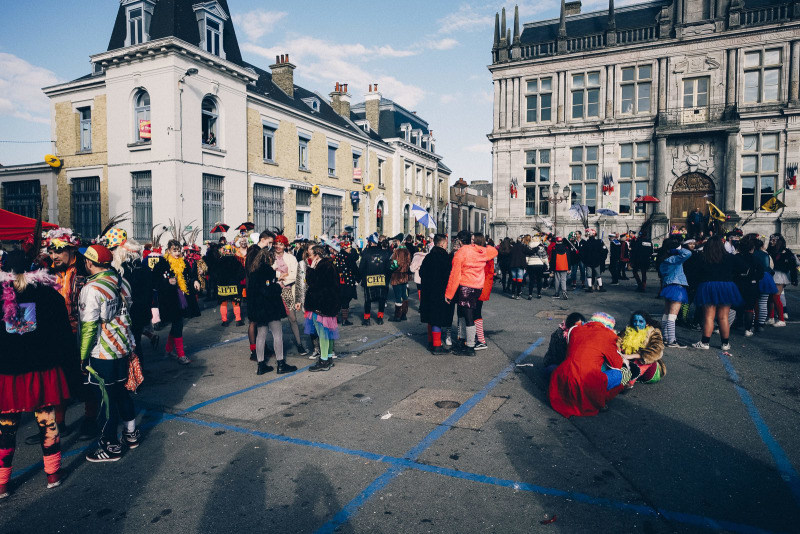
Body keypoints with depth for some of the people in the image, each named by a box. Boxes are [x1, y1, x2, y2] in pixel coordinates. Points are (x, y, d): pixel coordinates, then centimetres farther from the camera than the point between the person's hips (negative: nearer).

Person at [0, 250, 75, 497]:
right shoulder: (48, 292, -3)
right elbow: (64, 331, -1)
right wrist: (70, 362, 7)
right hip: (43, 369, 1)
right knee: (47, 421, 11)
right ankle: (53, 474, 22)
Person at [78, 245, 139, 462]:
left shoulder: (92, 289, -19)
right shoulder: (122, 282, 4)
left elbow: (89, 327, -19)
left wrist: (83, 356, -10)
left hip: (103, 354, -7)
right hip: (123, 348, 7)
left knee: (108, 397, 4)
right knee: (122, 391, 20)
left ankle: (111, 447, 17)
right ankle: (131, 434, 33)